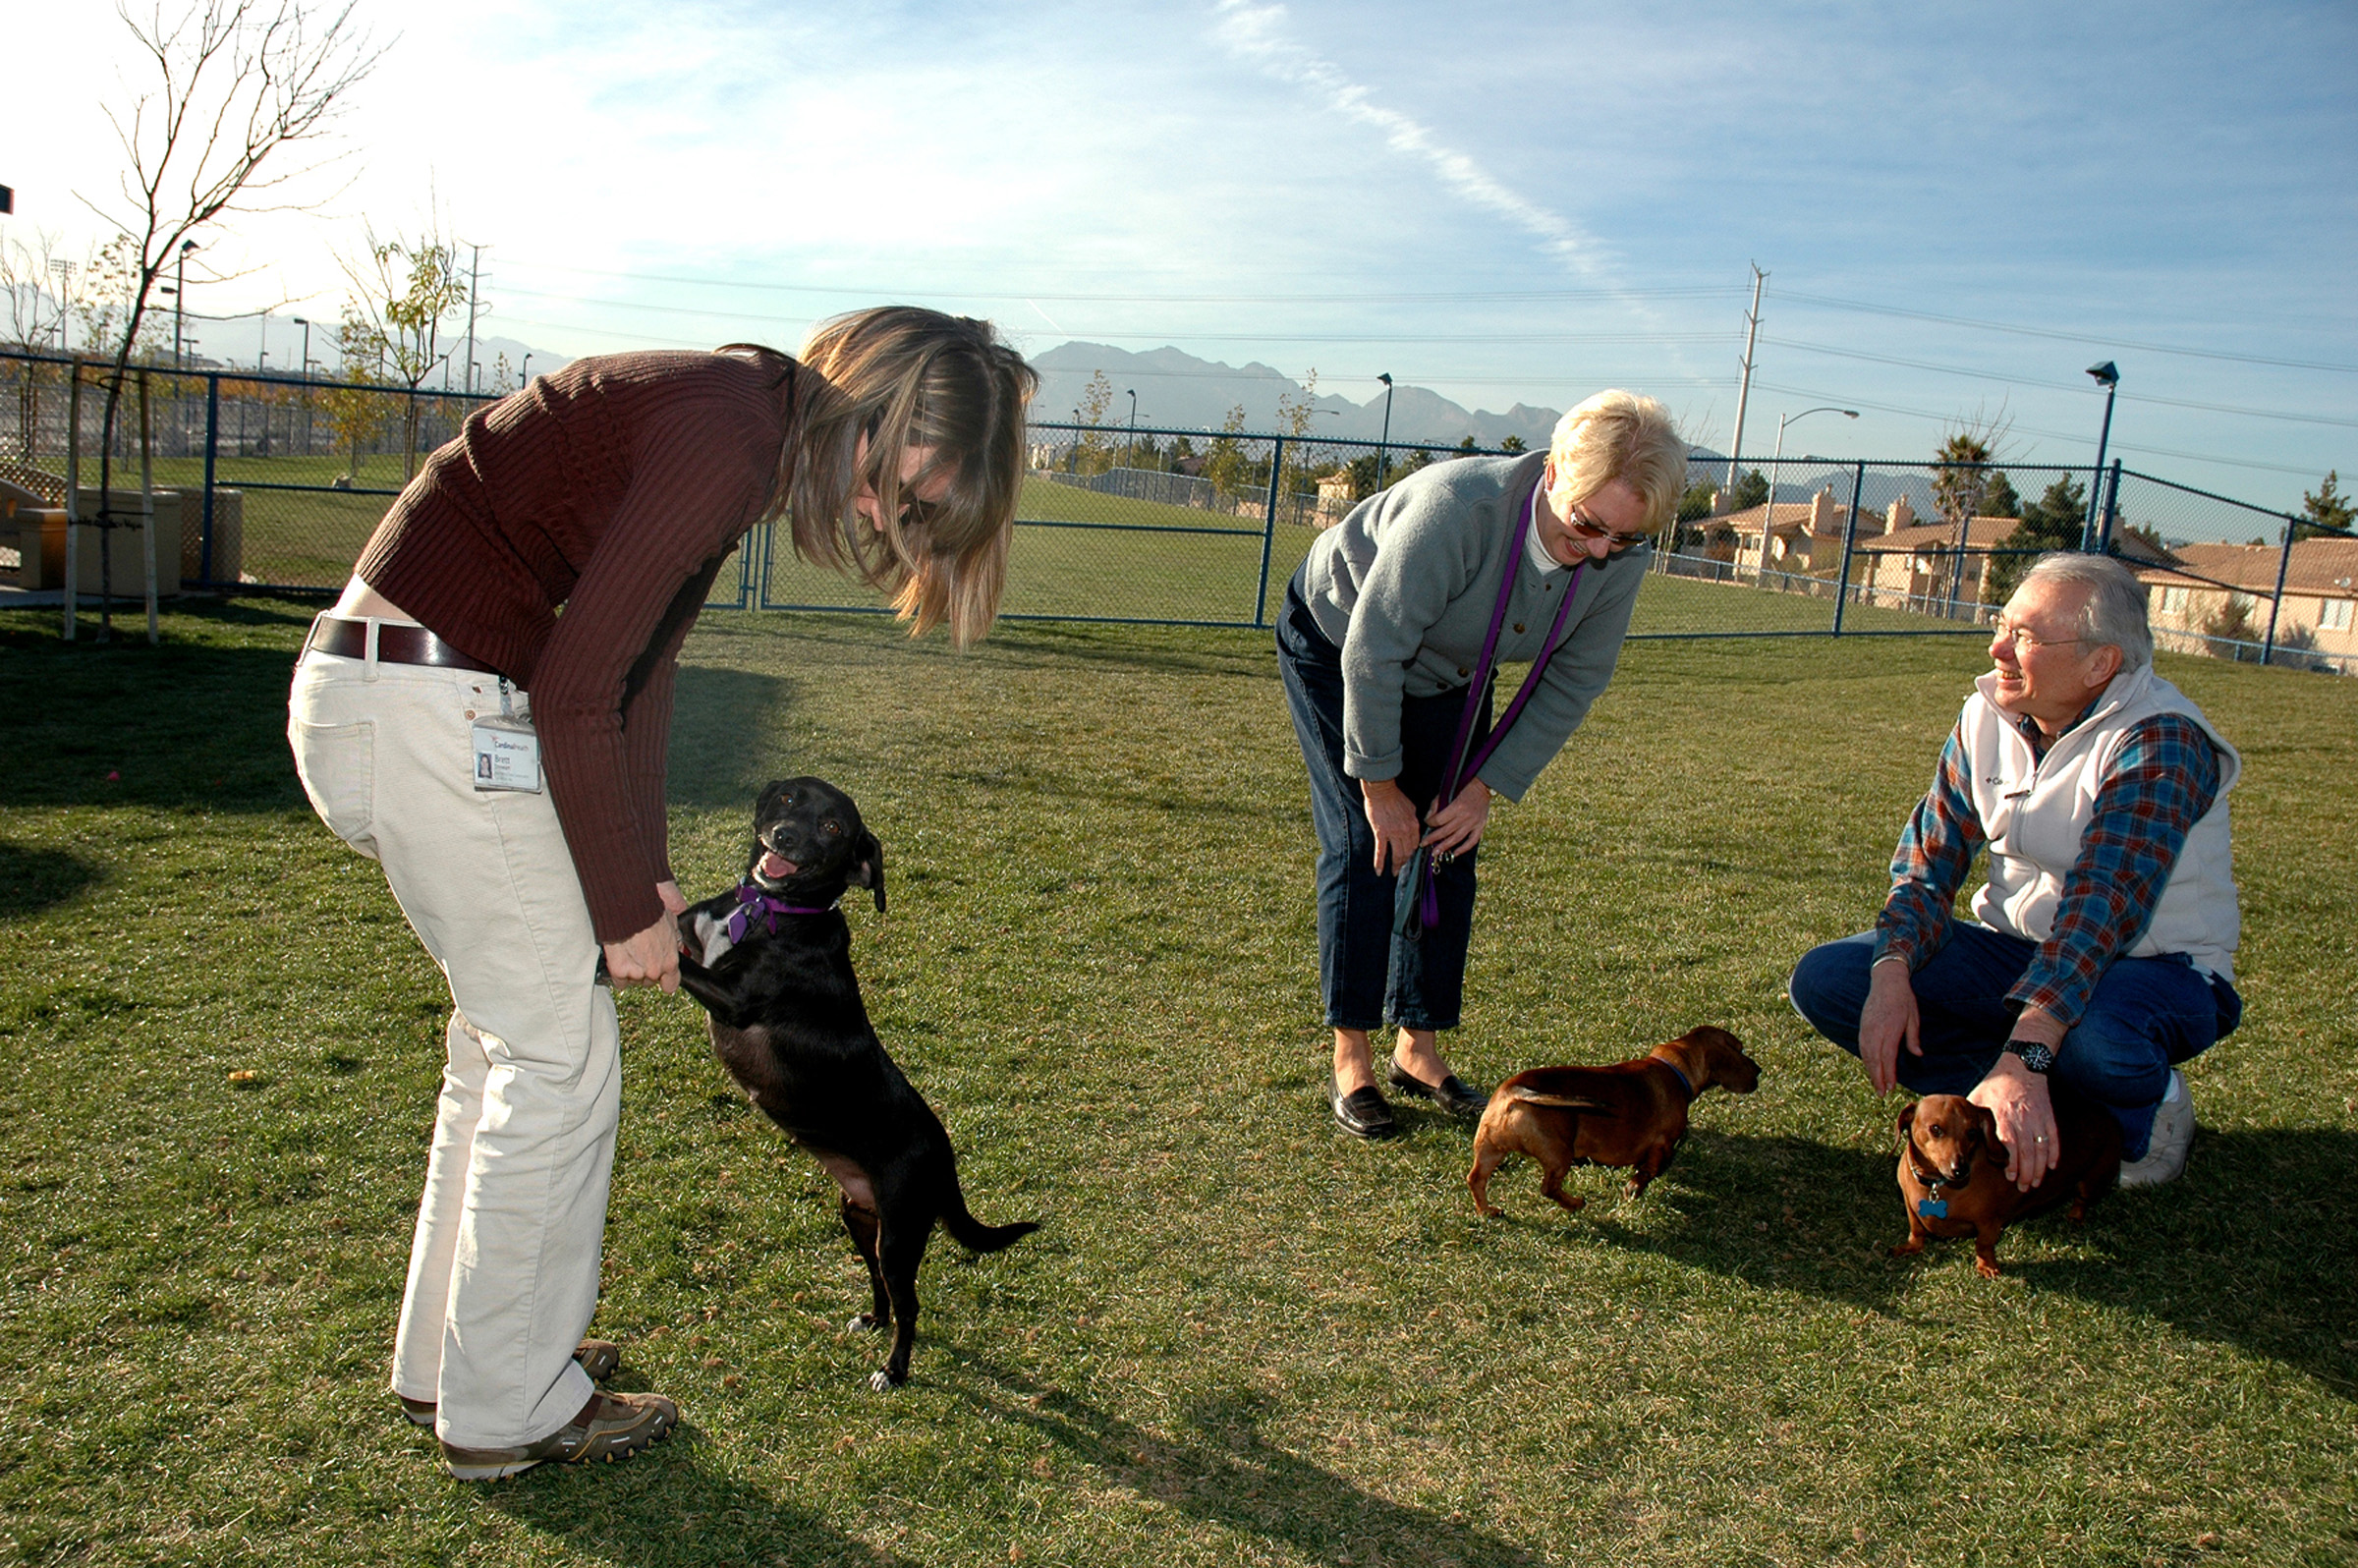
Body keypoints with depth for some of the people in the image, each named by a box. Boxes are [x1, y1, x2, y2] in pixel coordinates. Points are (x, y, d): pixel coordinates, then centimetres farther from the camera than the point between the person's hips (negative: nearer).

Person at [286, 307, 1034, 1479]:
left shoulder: (741, 421, 10)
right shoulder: (727, 436, -21)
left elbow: (638, 667, 13)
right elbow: (576, 690, -22)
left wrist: (644, 875, 11)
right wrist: (624, 910, -11)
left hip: (385, 690, 10)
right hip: (427, 712, -10)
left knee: (507, 1030, 19)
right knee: (561, 1052, 1)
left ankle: (447, 1358, 35)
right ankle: (508, 1411, 18)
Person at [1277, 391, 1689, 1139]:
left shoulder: (1620, 558, -23)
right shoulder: (1459, 508, -40)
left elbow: (1573, 682, -10)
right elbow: (1373, 651, -32)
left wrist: (1489, 785, -14)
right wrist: (1380, 784, -24)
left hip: (1447, 676, 5)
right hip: (1336, 643, -5)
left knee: (1448, 850, 1)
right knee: (1368, 847, -11)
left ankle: (1418, 1047, 14)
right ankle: (1351, 1059, -1)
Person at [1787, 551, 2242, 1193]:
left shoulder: (2162, 743, -24)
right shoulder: (1988, 716, -5)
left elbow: (2101, 907, -36)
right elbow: (1927, 862, -5)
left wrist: (2024, 1057, -47)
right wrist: (1893, 973, -25)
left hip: (2158, 965, -5)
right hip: (2018, 948, 6)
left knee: (2092, 1040, -41)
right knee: (1823, 980, -13)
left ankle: (2146, 1108, -3)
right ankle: (2047, 1108, -11)